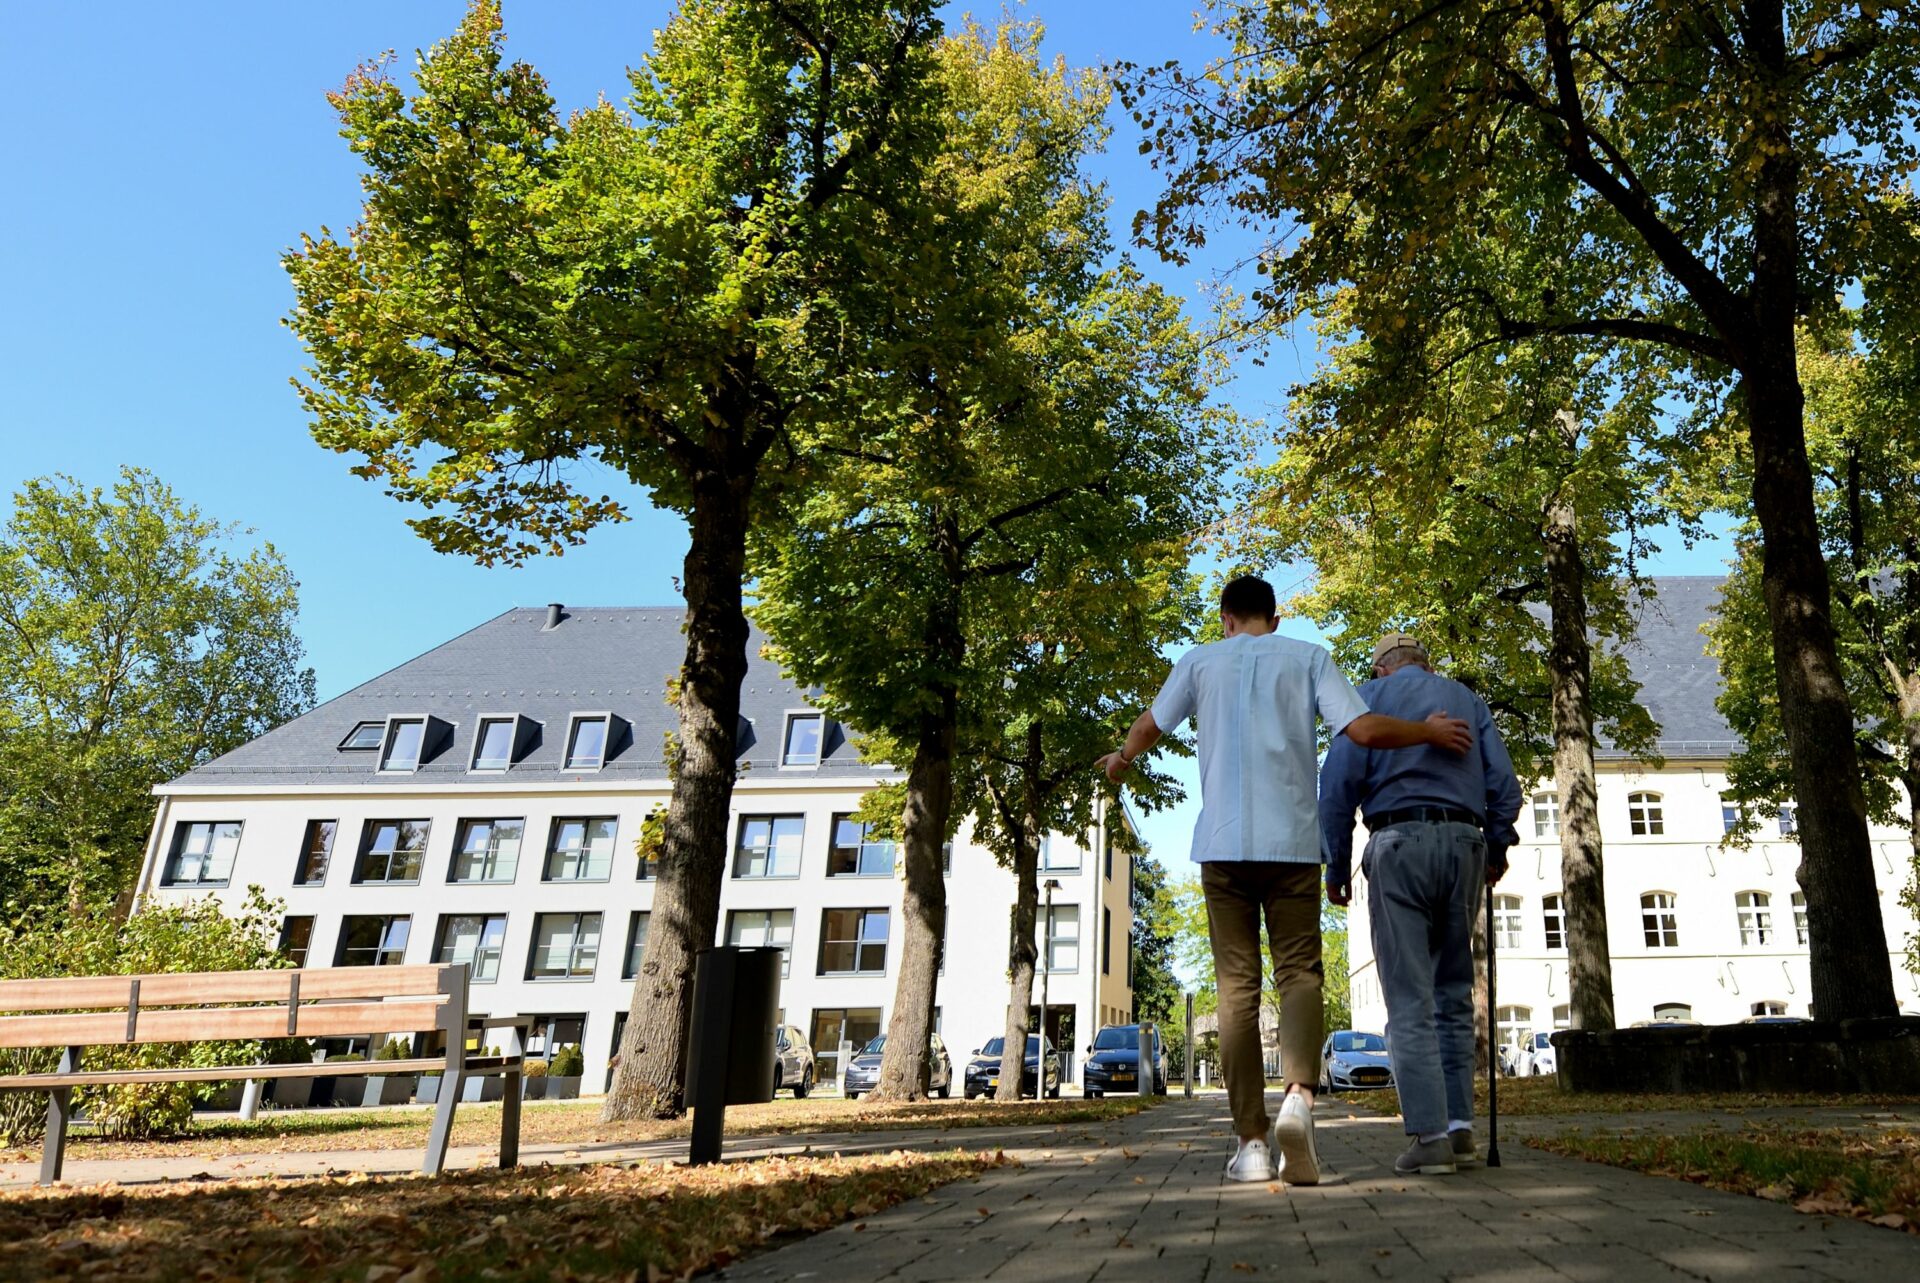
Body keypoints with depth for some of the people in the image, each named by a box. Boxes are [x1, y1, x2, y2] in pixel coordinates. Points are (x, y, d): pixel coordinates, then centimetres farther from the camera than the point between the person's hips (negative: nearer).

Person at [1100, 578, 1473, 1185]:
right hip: (1291, 841, 0)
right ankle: (1299, 1096, -21)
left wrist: (1122, 759, 42)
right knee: (1299, 973, 5)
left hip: (1223, 845, 1)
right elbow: (1364, 730, -2)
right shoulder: (1309, 658, 8)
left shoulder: (1200, 661, 11)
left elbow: (1148, 728, 22)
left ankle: (1252, 1141, 2)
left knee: (1237, 986, 4)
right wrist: (1429, 732, 15)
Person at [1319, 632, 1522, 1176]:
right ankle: (1460, 1127, 10)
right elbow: (1504, 785, 9)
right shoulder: (1466, 699, 18)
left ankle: (1429, 1136, -8)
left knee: (1409, 999, -4)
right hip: (1463, 843, 4)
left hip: (1399, 844, -4)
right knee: (1454, 993, 13)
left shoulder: (1369, 697, 8)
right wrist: (1497, 848, 22)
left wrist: (1337, 866, 2)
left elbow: (1338, 785, -3)